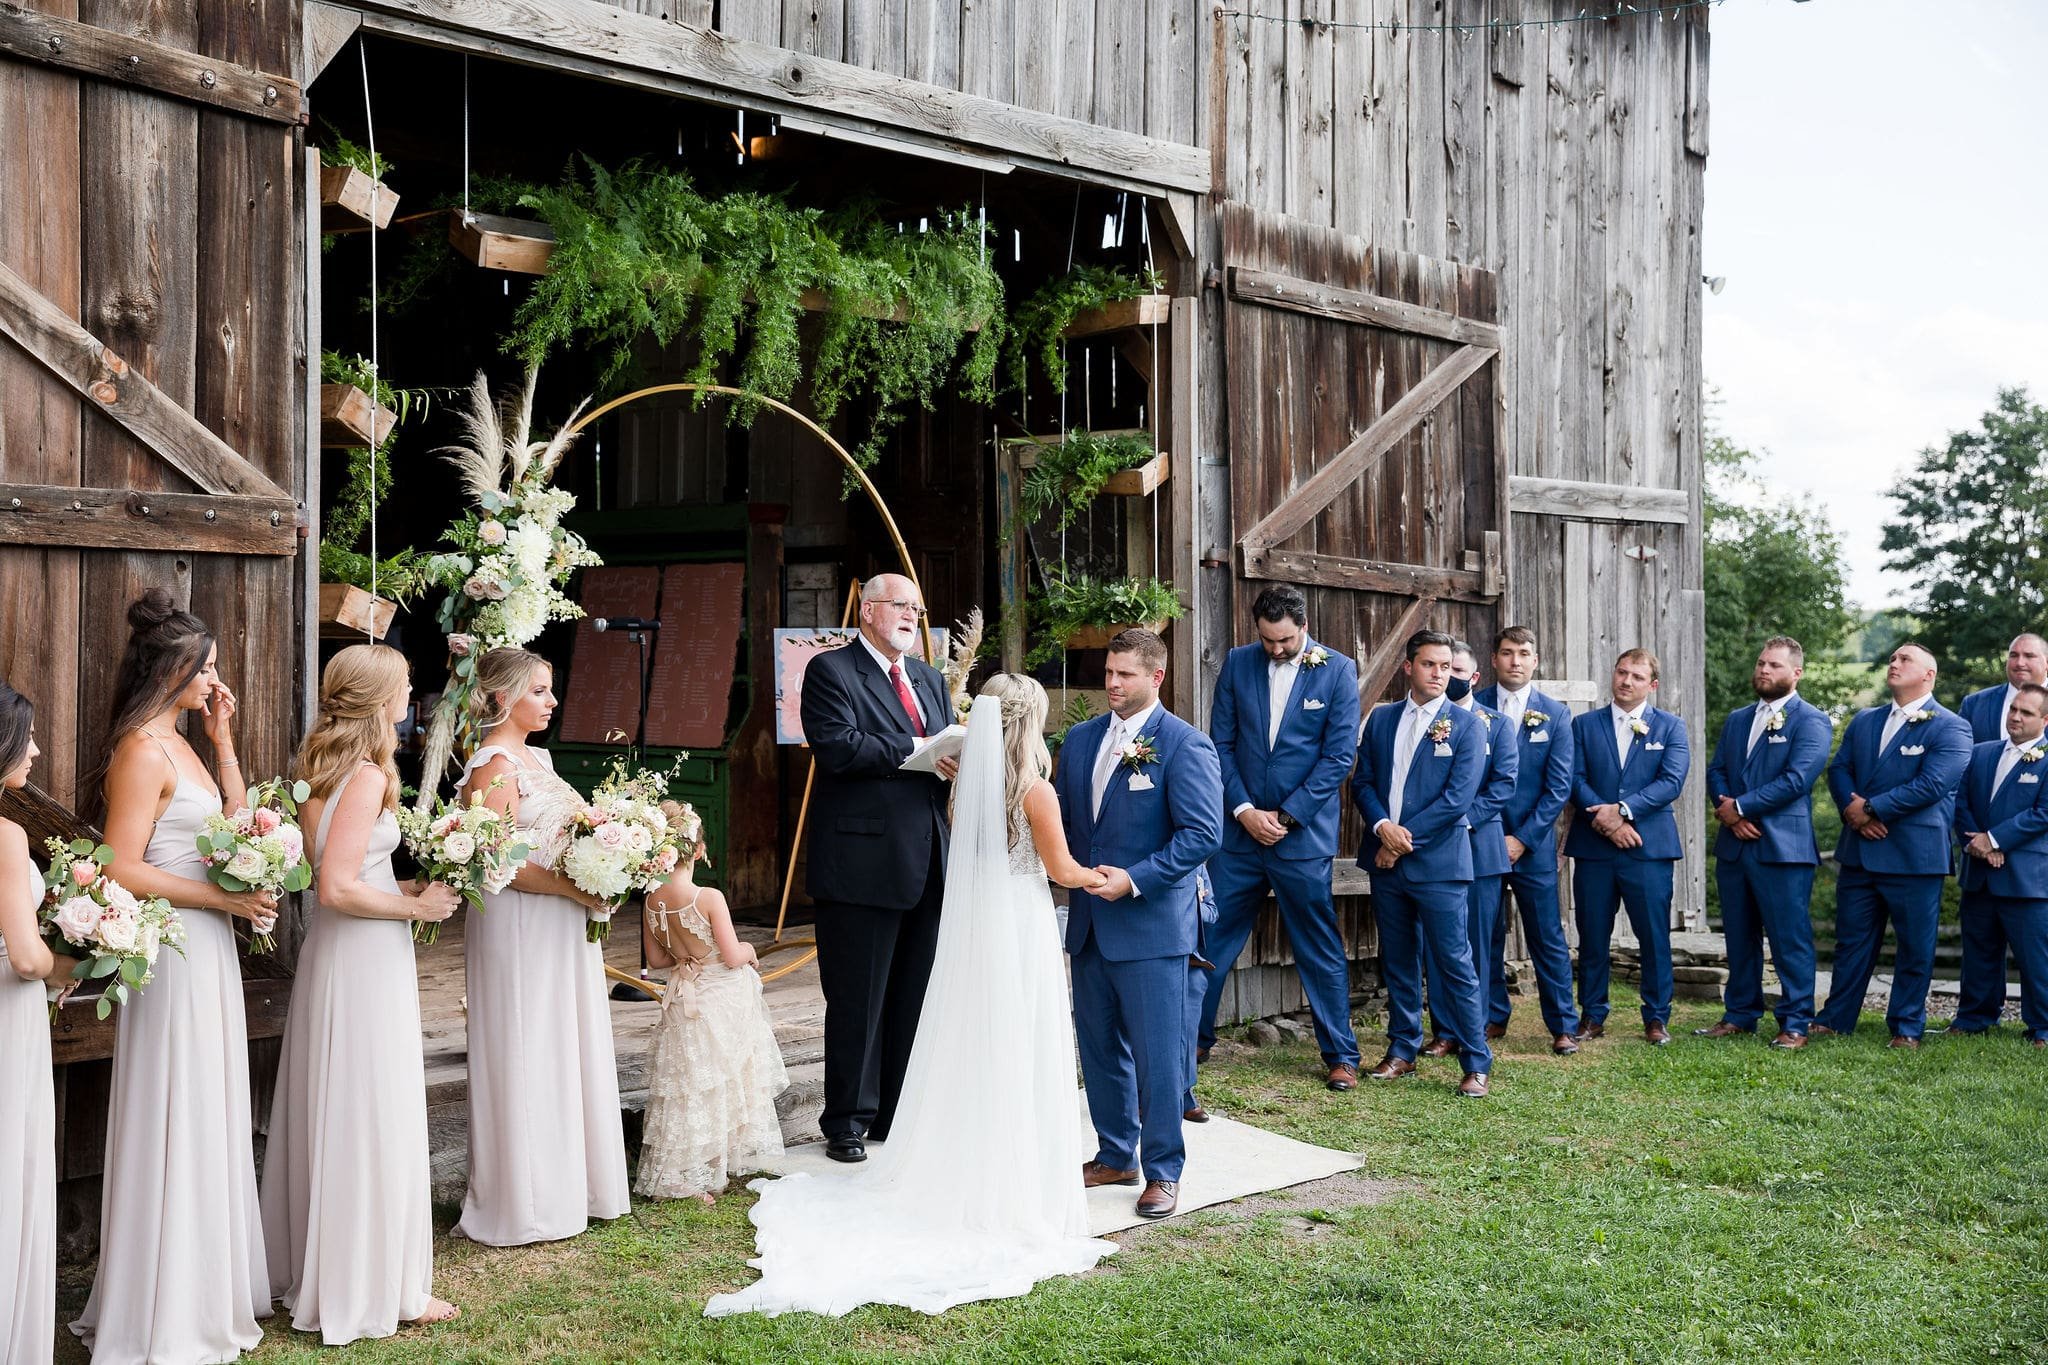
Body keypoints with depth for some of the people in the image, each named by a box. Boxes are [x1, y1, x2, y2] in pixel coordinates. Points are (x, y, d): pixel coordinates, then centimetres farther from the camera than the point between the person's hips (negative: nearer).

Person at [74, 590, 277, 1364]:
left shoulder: (178, 745, 12)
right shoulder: (142, 753, -15)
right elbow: (123, 871, -20)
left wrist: (223, 740, 12)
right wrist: (226, 899, -17)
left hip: (207, 949, 9)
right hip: (174, 947, -9)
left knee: (208, 1118, 15)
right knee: (175, 1123, -1)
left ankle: (206, 1291, 27)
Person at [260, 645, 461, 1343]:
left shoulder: (325, 768, 9)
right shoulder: (367, 775, -18)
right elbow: (337, 889, -23)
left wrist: (407, 888, 11)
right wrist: (416, 906, -12)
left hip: (333, 951, 9)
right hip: (365, 956, -9)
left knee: (332, 1111, 16)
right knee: (373, 1115, 0)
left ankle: (313, 1268, 28)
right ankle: (378, 1284, 9)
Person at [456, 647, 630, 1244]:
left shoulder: (536, 757, 13)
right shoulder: (494, 766, -14)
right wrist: (575, 890, -20)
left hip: (561, 925, 9)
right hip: (520, 927, -9)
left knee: (567, 1052, 14)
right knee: (526, 1056, -2)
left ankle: (568, 1185, 25)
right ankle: (523, 1202, 8)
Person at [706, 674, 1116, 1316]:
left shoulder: (964, 784, 2)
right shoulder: (1035, 791, -14)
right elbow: (1061, 868, -6)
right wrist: (1096, 877, 13)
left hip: (968, 928, 5)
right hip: (1020, 931, -5)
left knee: (966, 1056, 13)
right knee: (1016, 1062, 3)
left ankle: (950, 1177, 20)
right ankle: (1014, 1187, 9)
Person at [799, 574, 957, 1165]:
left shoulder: (929, 678, 19)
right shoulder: (831, 671, -4)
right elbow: (837, 744, -18)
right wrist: (917, 754, -18)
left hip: (926, 865, 7)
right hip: (863, 861, -7)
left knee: (914, 1000, 13)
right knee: (857, 1001, 1)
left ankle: (902, 1115, 24)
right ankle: (848, 1122, 12)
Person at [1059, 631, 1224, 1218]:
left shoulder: (1184, 744, -10)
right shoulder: (1080, 738, 10)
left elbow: (1203, 831, -15)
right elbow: (1061, 816, 18)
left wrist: (1134, 880, -20)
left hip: (1152, 924, -6)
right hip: (1089, 921, 7)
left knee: (1157, 1054, -1)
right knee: (1099, 1048, 14)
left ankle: (1163, 1171, 11)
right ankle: (1115, 1156, 29)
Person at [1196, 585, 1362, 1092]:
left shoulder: (1338, 671, -4)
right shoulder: (1237, 664, 3)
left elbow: (1340, 755, -6)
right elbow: (1221, 742, 4)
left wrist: (1287, 816, -11)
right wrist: (1244, 810, -7)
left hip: (1305, 832, -3)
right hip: (1241, 825, 3)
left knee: (1321, 949, 4)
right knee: (1211, 936, 6)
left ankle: (1340, 1055, 16)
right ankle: (1194, 1038, 21)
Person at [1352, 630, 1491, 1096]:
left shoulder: (1465, 724, -2)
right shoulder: (1381, 719, 10)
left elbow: (1459, 795, -10)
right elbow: (1362, 781, 9)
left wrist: (1407, 836, -12)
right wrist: (1383, 826, -10)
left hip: (1439, 862, -4)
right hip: (1387, 862, 4)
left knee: (1455, 964, -5)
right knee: (1397, 960, 12)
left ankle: (1476, 1063, 2)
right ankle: (1402, 1050, 23)